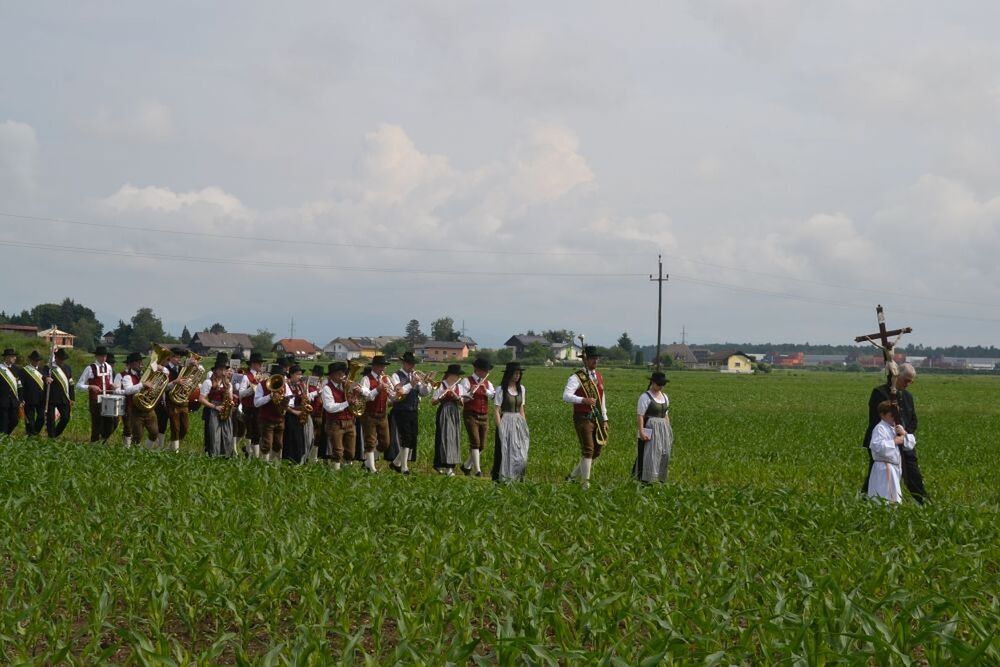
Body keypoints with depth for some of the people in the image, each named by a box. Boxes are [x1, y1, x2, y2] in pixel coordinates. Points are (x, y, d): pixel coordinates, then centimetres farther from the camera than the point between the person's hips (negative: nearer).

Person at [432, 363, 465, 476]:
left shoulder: (458, 387, 11)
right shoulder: (441, 385, -4)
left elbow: (461, 403, 10)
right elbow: (433, 402, -5)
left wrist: (457, 397, -9)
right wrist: (441, 397, -22)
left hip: (455, 414, 5)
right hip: (444, 413, -5)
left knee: (454, 438, 3)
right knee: (444, 437, -10)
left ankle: (450, 465, 7)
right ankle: (442, 464, -9)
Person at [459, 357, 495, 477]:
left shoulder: (487, 383, 14)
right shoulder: (467, 381, -3)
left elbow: (494, 396, 0)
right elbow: (463, 398, -13)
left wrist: (486, 391, -17)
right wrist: (471, 393, -31)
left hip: (484, 416, 6)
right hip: (471, 415, -6)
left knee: (482, 445, 6)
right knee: (475, 442, -15)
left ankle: (467, 466, 24)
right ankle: (478, 470, -16)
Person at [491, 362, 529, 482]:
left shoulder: (521, 389, 10)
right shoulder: (501, 389, -6)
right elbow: (497, 411, -8)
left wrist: (524, 426, 11)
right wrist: (500, 427, -16)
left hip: (518, 422, 5)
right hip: (505, 422, -5)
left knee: (520, 452, 0)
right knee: (504, 451, -2)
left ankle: (517, 477, 7)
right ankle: (500, 477, 8)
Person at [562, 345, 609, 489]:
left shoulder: (599, 376, 15)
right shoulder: (577, 377, -10)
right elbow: (566, 396, -23)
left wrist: (605, 419, 18)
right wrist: (583, 400, -38)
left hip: (597, 418, 8)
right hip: (583, 419, -8)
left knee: (597, 450, 10)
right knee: (588, 450, -10)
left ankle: (573, 476, 25)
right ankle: (585, 484, -2)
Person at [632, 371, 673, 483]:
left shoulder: (664, 397, 14)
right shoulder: (645, 397, -9)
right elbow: (640, 415, -14)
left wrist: (669, 430, 17)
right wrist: (641, 431, -22)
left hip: (663, 429, 7)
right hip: (650, 429, -7)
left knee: (664, 453, 6)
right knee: (649, 453, -9)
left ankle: (660, 478, 15)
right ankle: (646, 479, -5)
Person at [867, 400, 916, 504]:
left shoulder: (896, 428, 16)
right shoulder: (880, 428, -12)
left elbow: (911, 444, 14)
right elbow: (878, 447, -27)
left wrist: (904, 434, -5)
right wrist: (895, 441, -20)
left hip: (896, 467, 10)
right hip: (884, 469, -10)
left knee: (895, 499, 15)